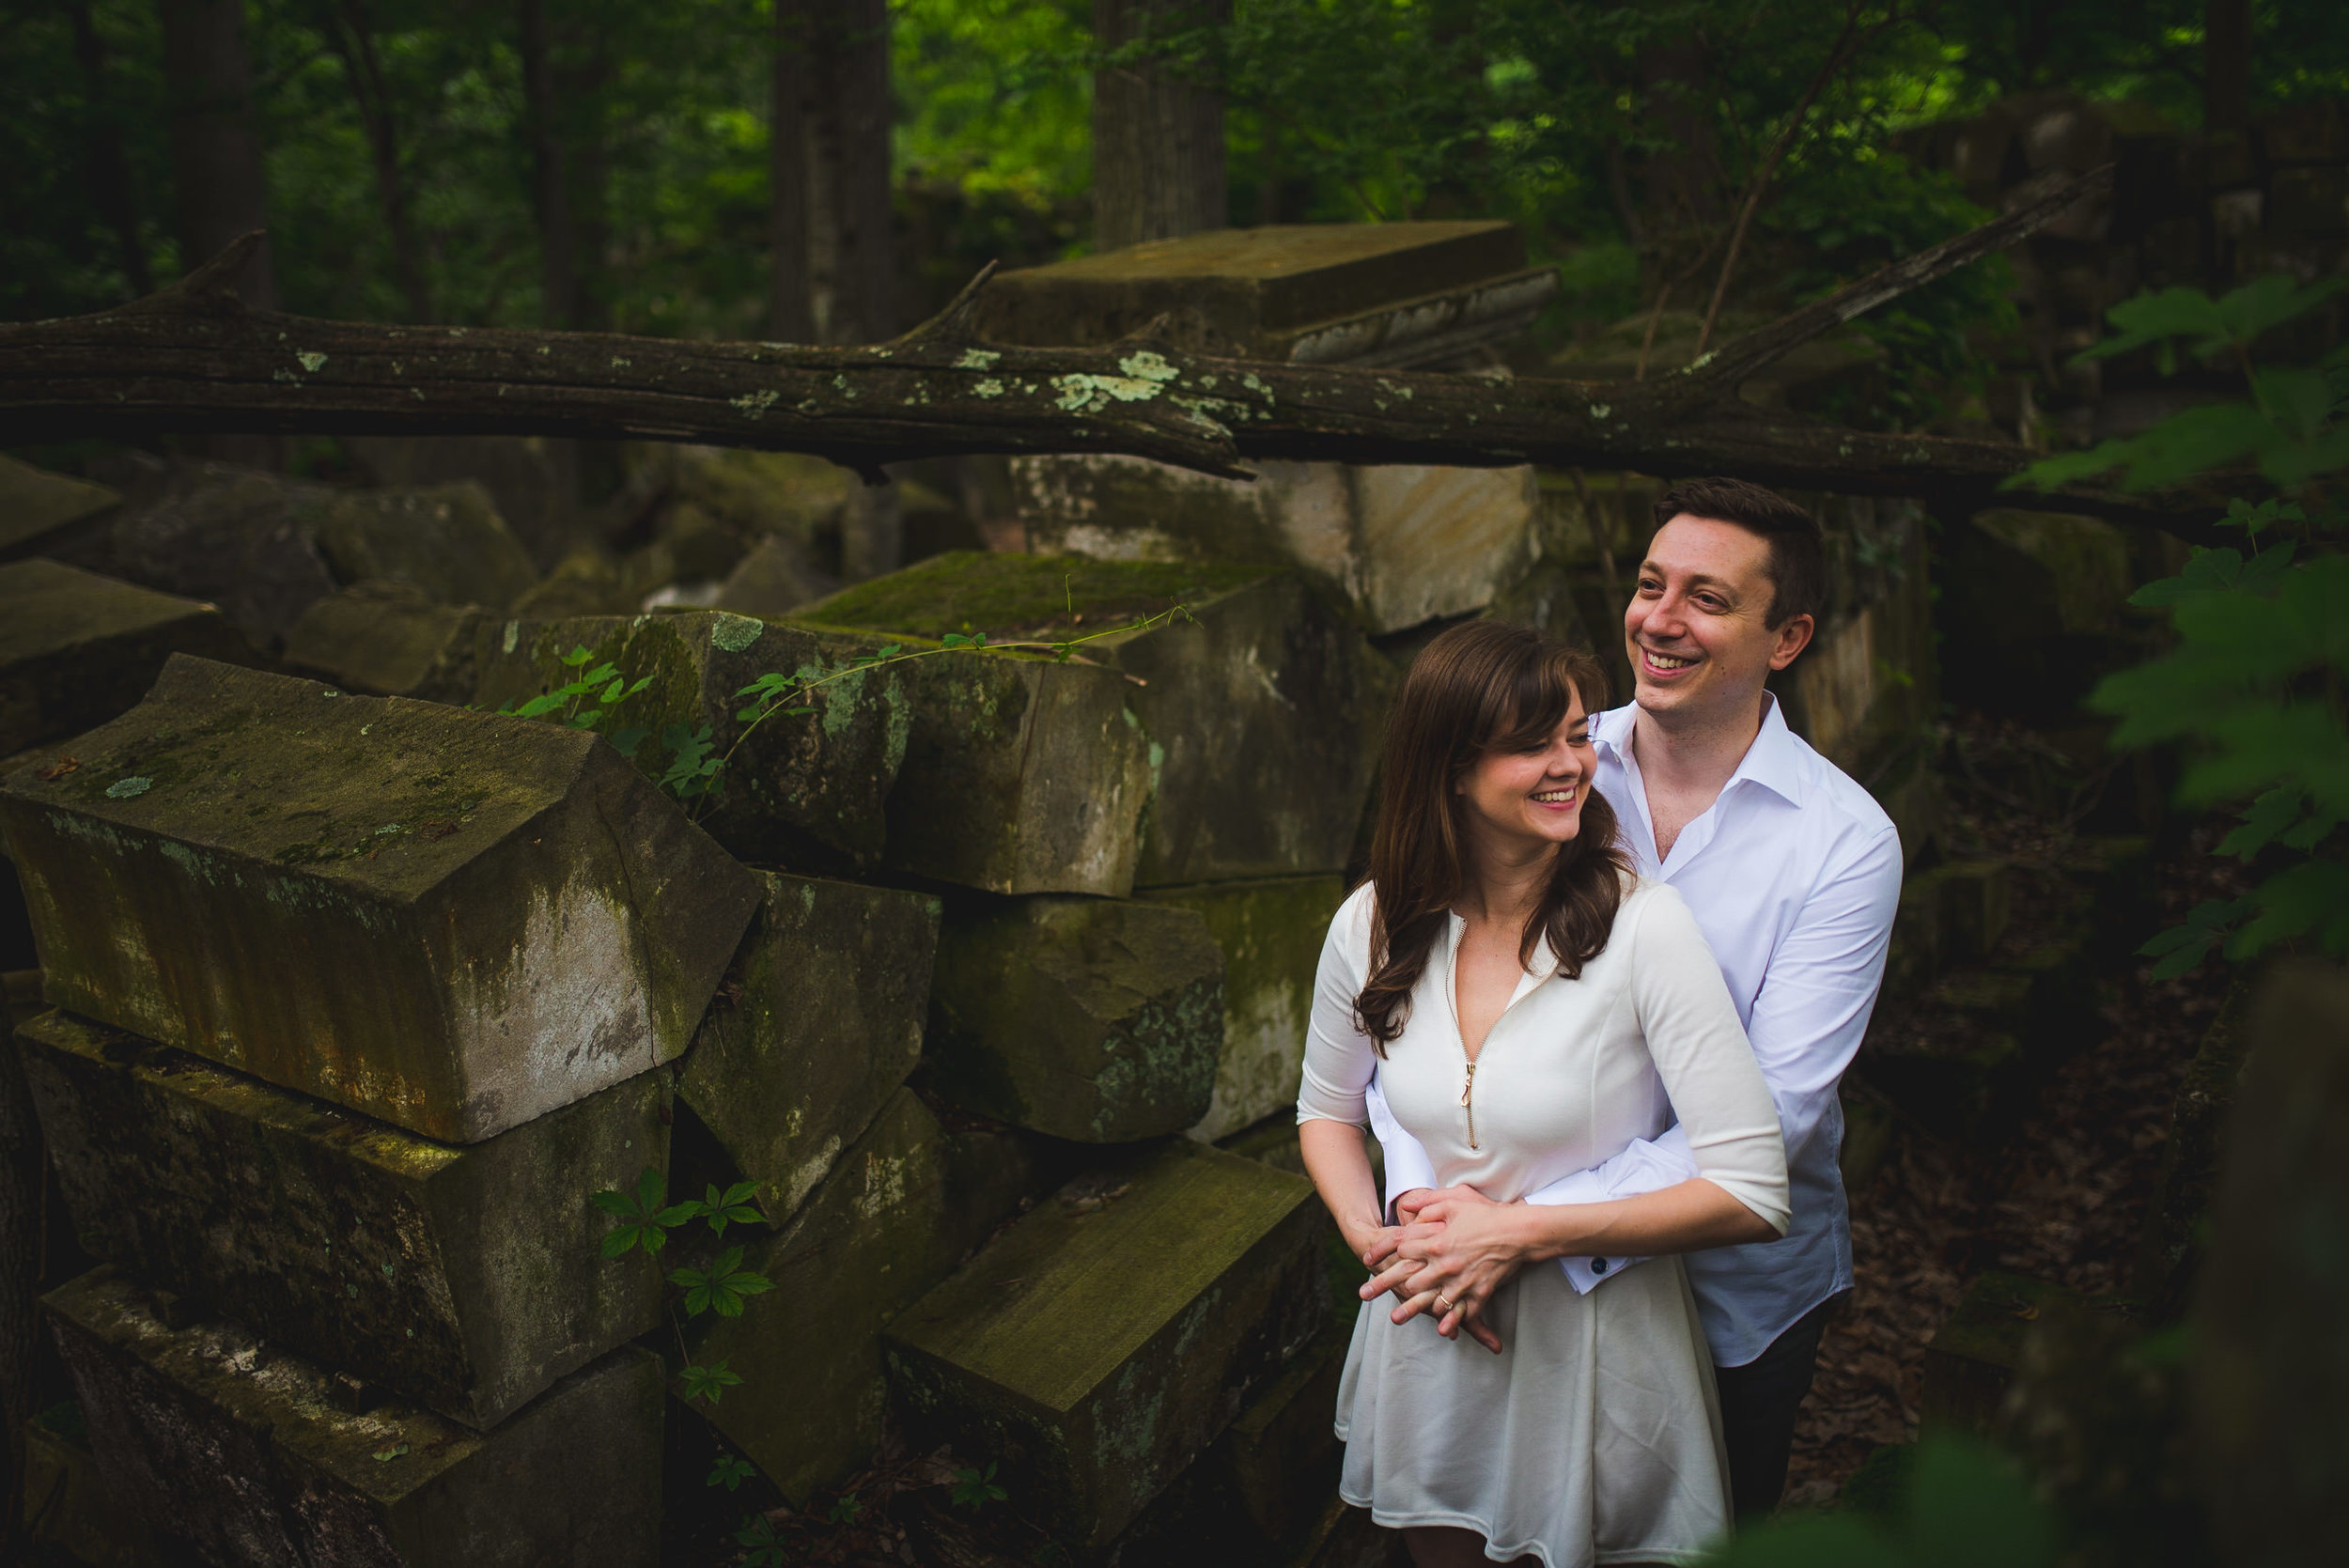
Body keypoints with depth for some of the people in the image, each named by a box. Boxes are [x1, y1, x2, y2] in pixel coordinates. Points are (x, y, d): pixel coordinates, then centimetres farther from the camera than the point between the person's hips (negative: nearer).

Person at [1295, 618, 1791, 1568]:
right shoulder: (1372, 928, -8)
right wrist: (1371, 1236, -8)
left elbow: (1754, 1195, -21)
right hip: (1431, 1337, 3)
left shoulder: (1643, 927, -21)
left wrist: (1523, 1233, -21)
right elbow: (1328, 1108, 10)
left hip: (1600, 1347, -3)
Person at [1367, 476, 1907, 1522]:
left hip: (1738, 1293, -2)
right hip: (1546, 1287, 2)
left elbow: (1771, 1112, -23)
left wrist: (1532, 1221, -30)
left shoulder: (1846, 840, -18)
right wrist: (1418, 1192, -27)